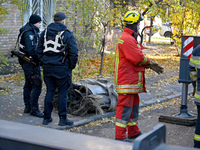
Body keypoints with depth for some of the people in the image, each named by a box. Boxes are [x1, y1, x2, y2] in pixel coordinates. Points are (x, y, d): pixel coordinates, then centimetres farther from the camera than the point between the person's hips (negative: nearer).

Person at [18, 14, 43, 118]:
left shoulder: (31, 31, 15)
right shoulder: (29, 33, -18)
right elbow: (31, 50, -27)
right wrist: (38, 61, -18)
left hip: (26, 62, 11)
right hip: (31, 63, -11)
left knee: (28, 84, 16)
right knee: (37, 85, -10)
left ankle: (27, 107, 25)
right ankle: (34, 109, -6)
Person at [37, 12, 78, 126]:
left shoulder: (45, 32, 9)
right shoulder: (67, 34, -7)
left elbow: (39, 50, 12)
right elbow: (74, 52, -12)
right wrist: (72, 66, 0)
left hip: (47, 68, 5)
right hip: (62, 68, -5)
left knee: (49, 92, 13)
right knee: (63, 93, 4)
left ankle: (47, 117, 17)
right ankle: (63, 119, 8)